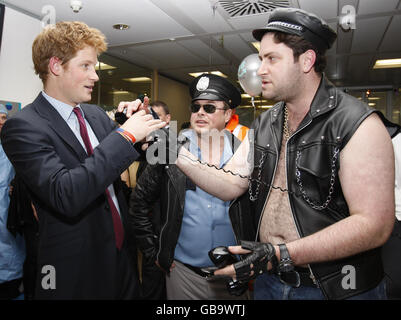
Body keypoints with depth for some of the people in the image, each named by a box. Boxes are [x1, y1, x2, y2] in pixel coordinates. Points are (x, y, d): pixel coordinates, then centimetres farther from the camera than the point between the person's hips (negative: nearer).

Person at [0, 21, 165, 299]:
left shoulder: (97, 114, 4)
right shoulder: (23, 127, -16)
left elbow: (117, 160, 14)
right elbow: (65, 195, -29)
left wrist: (132, 123, -5)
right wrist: (125, 135, -26)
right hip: (76, 270, -6)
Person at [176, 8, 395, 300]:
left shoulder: (357, 124, -17)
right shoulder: (264, 125, 3)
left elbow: (374, 224, -21)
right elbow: (230, 185, 1)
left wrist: (283, 254, -27)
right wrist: (180, 156, -12)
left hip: (336, 287, -5)